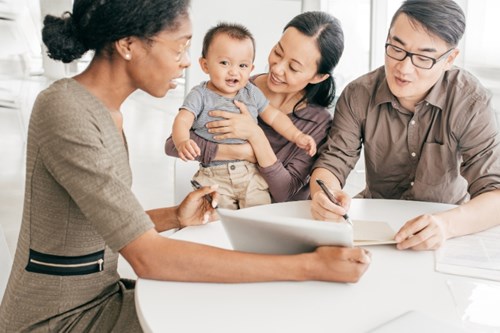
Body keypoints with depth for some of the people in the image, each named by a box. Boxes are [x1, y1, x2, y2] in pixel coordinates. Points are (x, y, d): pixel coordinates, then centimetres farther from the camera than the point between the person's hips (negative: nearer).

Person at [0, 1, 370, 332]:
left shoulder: (104, 110, 3)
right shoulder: (65, 111, -25)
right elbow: (147, 257, -30)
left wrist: (174, 217, -9)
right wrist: (309, 266, -31)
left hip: (97, 296, 7)